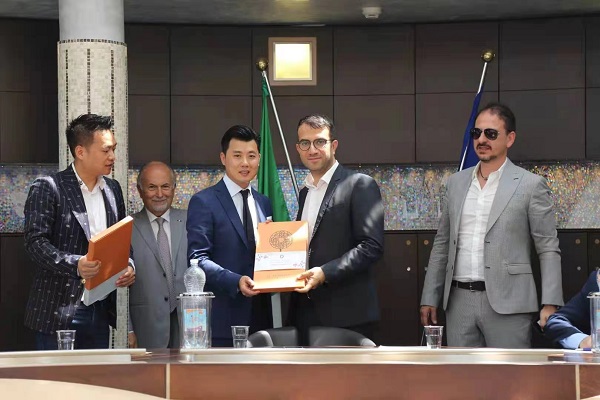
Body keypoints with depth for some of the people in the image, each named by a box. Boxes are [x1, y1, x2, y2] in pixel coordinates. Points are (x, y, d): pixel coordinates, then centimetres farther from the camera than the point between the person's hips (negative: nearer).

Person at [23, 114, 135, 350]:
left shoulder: (113, 189, 14)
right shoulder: (48, 188, -6)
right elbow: (35, 242, -13)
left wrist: (128, 266, -1)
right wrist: (75, 265, -28)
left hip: (101, 310, 6)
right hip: (58, 312, -6)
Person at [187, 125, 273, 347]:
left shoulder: (264, 203, 16)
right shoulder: (204, 202, -3)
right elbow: (198, 258, -10)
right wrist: (236, 281, -23)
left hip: (260, 315, 6)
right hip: (222, 319, -6)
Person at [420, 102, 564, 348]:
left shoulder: (531, 185, 0)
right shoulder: (456, 183, 14)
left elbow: (548, 250, -2)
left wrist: (550, 305, -10)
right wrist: (429, 299, 12)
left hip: (507, 303, -4)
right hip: (459, 301, 4)